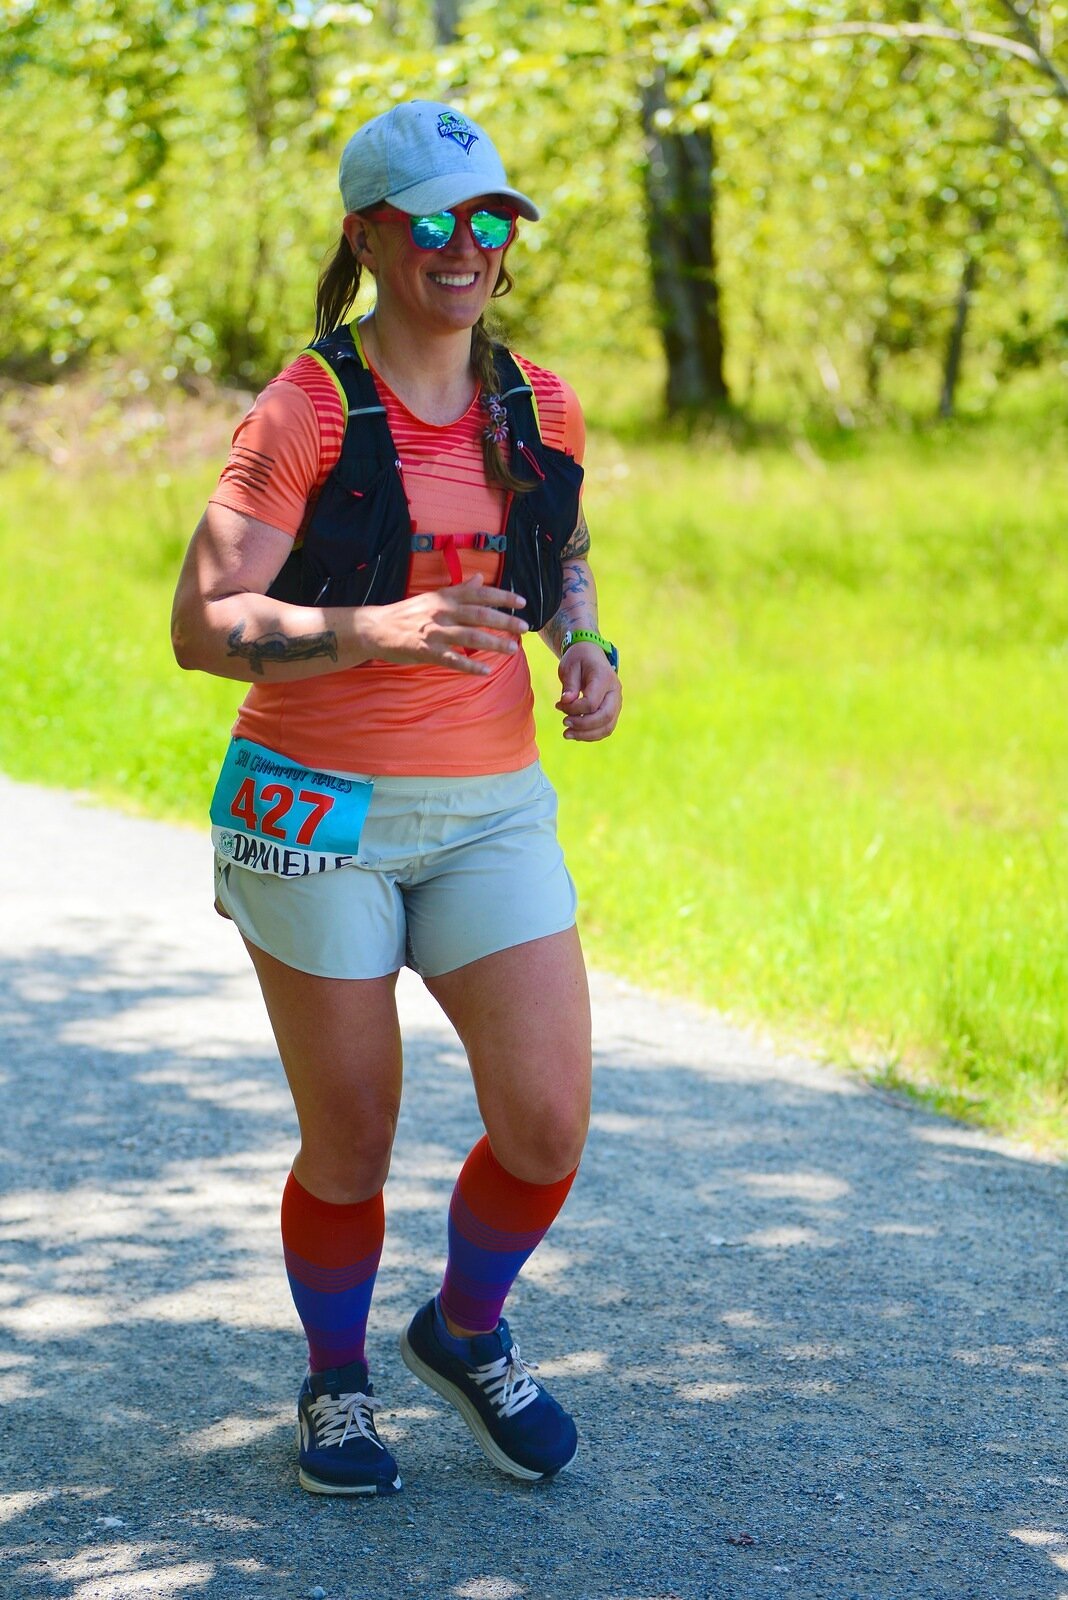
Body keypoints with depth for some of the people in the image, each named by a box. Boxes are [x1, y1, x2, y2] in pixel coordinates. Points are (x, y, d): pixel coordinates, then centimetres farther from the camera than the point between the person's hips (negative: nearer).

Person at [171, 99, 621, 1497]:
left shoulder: (539, 408, 5)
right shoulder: (306, 415, -10)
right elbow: (203, 624, -15)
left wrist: (587, 647, 4)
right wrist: (378, 628, -29)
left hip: (491, 807, 4)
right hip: (319, 811, -4)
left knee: (548, 1127, -6)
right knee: (350, 1145, 4)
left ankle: (466, 1330, 25)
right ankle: (336, 1383, 31)